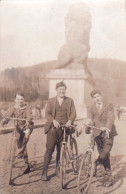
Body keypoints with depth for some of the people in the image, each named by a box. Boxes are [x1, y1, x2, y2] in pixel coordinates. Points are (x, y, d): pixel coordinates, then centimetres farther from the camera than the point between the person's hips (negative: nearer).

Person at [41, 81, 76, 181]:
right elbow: (47, 113, 0)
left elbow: (73, 113, 2)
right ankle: (44, 172, 2)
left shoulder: (70, 101, 11)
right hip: (53, 128, -1)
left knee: (61, 150, 9)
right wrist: (53, 121, -19)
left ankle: (58, 169, 25)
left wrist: (70, 121, -18)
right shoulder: (51, 101, 8)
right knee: (49, 149, -4)